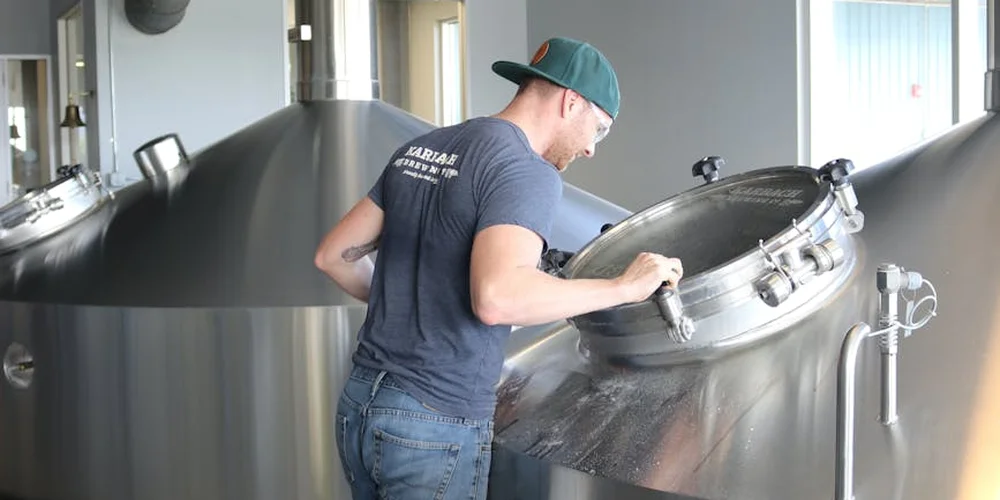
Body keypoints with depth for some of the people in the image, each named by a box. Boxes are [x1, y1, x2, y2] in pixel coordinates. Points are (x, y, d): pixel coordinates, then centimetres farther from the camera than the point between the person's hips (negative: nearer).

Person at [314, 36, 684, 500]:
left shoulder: (419, 149, 10)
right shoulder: (527, 172, -14)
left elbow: (334, 254, 16)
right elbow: (497, 297, -31)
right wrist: (622, 287, -21)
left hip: (358, 407, 8)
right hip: (435, 427, -7)